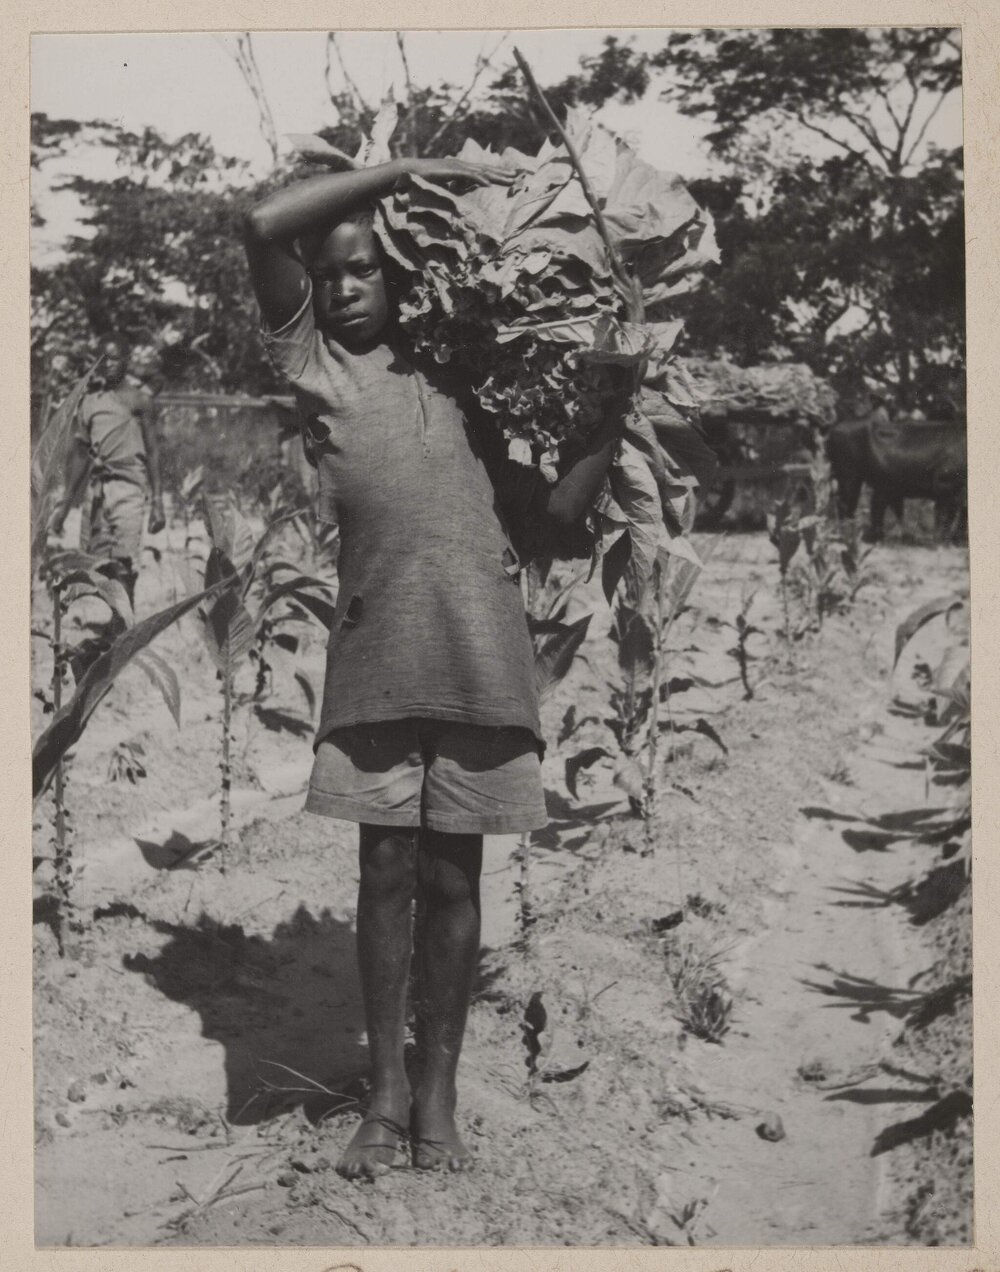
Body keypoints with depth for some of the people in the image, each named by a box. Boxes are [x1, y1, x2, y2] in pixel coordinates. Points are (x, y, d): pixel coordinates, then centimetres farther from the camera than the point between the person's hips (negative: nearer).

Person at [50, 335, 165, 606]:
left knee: (123, 569, -14)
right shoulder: (88, 401, 17)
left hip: (128, 486, -5)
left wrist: (157, 502, -5)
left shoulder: (137, 399, 5)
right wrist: (65, 503, 15)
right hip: (96, 489, 5)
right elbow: (79, 454, 19)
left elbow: (152, 450, 2)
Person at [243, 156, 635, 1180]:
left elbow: (547, 520, 18)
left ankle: (437, 1096, 15)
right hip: (375, 651, -2)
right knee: (386, 871, 3)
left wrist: (608, 422, 8)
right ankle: (385, 1097, 15)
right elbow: (263, 226, -2)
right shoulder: (314, 364, 13)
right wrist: (407, 170, 1)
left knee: (452, 878, 6)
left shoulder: (451, 384, 21)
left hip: (480, 652, 2)